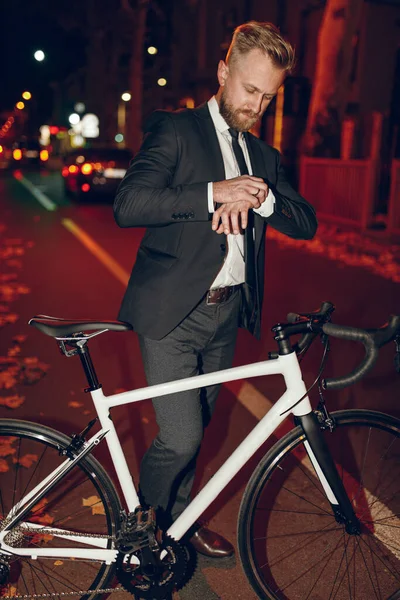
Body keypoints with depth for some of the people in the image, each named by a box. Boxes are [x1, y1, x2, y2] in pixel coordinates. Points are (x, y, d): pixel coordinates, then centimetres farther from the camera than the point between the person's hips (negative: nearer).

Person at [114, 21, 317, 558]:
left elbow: (306, 222, 4)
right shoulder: (175, 130, -4)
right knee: (181, 439, -6)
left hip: (228, 312, 6)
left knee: (197, 427, 17)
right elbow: (128, 205, -18)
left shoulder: (263, 156, 15)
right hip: (173, 312, -6)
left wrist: (259, 198, -15)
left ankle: (177, 521, 39)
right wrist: (215, 192, -23)